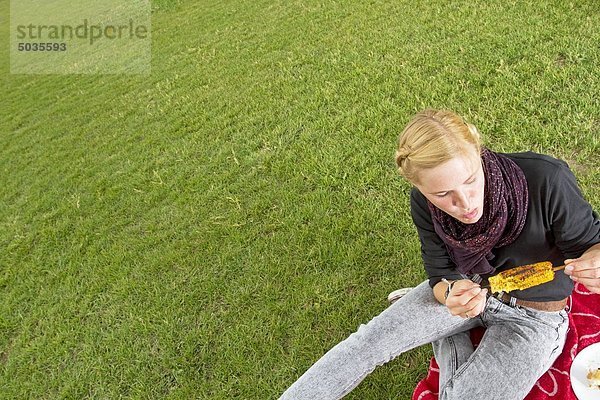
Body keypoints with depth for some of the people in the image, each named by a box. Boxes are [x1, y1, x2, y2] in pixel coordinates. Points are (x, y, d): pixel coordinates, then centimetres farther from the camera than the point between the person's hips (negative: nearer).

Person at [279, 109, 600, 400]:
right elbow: (441, 274, -10)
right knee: (370, 340, -10)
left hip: (533, 316, -2)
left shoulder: (546, 179, -32)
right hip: (469, 289, 3)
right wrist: (451, 292, -35)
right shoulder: (423, 203, -20)